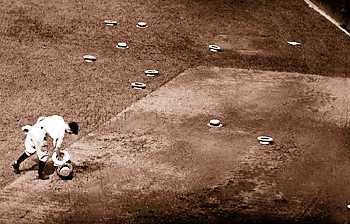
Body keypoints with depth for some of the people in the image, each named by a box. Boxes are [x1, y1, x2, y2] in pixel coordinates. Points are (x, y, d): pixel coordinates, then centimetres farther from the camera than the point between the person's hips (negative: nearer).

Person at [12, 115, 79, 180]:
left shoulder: (59, 118, 15)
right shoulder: (61, 132, -4)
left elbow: (41, 118, 18)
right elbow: (56, 148, 1)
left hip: (32, 129, 8)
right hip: (39, 134, -8)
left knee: (30, 150, 26)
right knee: (44, 155, 9)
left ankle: (16, 164, 35)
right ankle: (40, 174, 20)